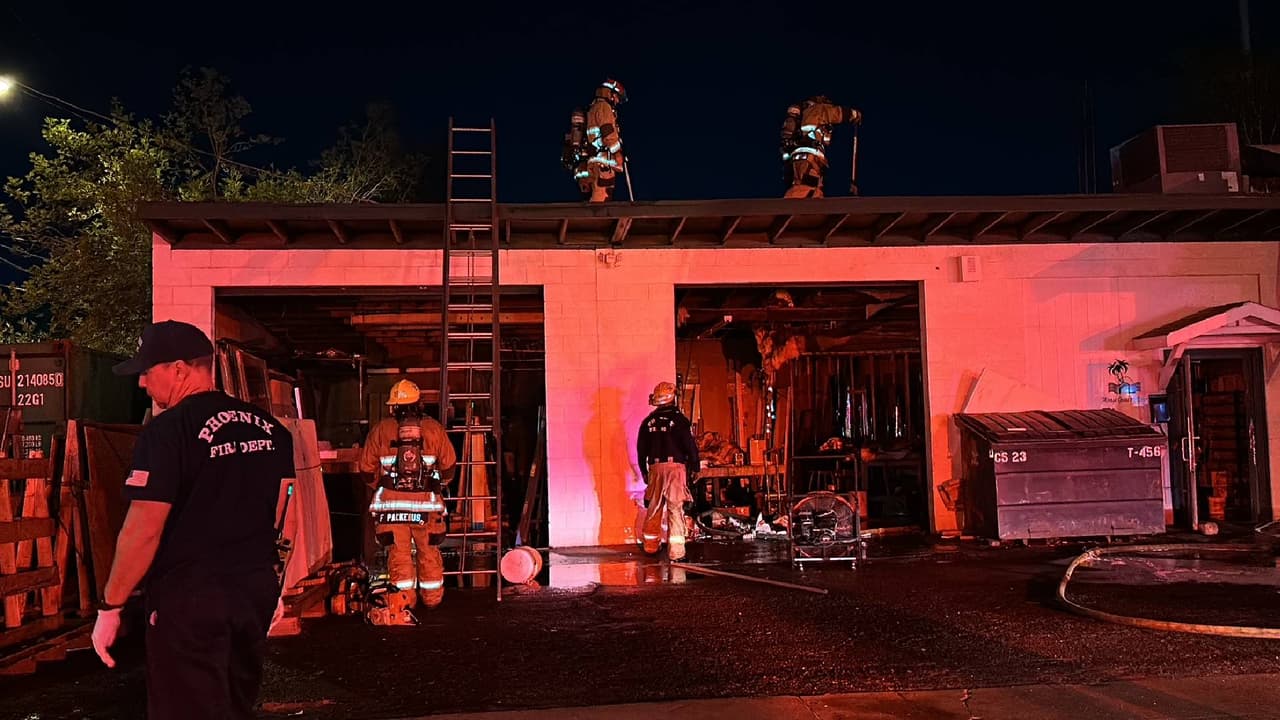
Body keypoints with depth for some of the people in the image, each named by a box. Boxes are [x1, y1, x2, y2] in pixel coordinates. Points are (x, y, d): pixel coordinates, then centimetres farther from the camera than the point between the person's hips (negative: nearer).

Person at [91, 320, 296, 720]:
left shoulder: (167, 431, -16)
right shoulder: (268, 427, 4)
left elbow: (143, 531, -18)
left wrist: (109, 606, -9)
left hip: (190, 597, -6)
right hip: (258, 588, 7)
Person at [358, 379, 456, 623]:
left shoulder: (380, 431, 0)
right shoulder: (434, 429, 1)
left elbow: (367, 469, 6)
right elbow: (449, 466, 5)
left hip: (390, 502, 0)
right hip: (427, 502, 1)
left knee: (398, 551, 5)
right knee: (429, 550, 14)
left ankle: (403, 601, 5)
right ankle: (432, 597, 25)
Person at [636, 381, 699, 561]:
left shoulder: (648, 422, 7)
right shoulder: (679, 420, -6)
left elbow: (641, 449, 11)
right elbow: (690, 446, -6)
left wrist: (644, 471, 22)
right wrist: (694, 468, 6)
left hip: (655, 468, 4)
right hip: (676, 467, -4)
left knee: (653, 508, 15)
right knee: (675, 509, -4)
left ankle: (651, 546, 25)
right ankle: (676, 552, -7)